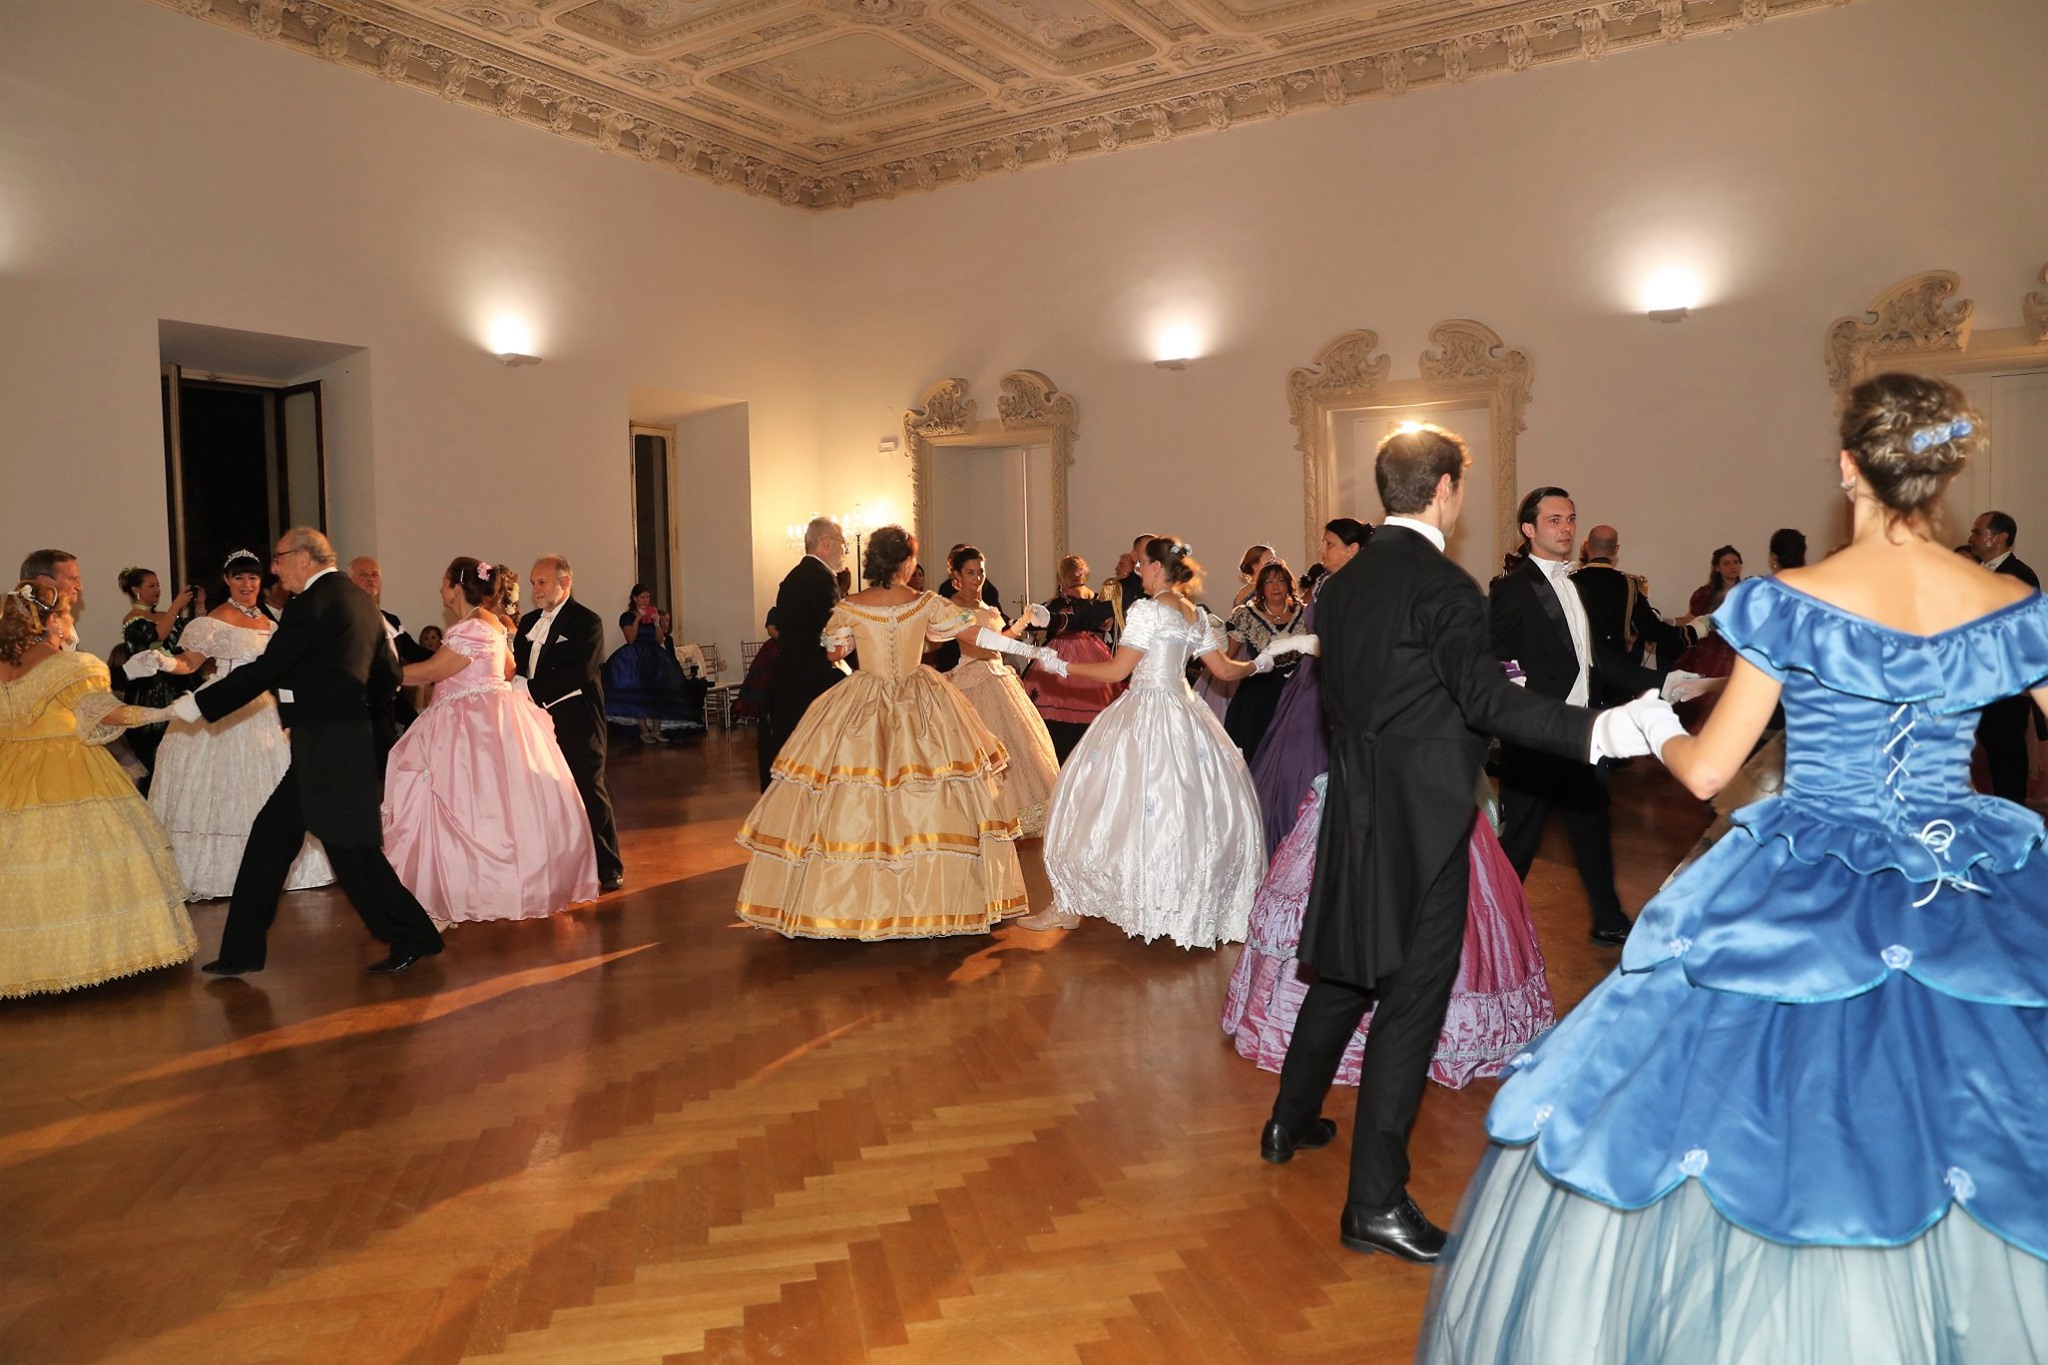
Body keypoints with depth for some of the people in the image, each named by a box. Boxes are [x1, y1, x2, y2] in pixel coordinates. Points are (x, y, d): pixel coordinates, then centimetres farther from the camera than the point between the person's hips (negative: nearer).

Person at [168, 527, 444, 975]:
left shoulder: (311, 603, -14)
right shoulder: (360, 599, 13)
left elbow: (265, 670, -16)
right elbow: (388, 674, 16)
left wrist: (198, 704, -10)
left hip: (327, 749, -10)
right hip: (349, 741, 10)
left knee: (350, 849, -3)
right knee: (270, 834, 14)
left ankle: (413, 937, 5)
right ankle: (241, 951, 21)